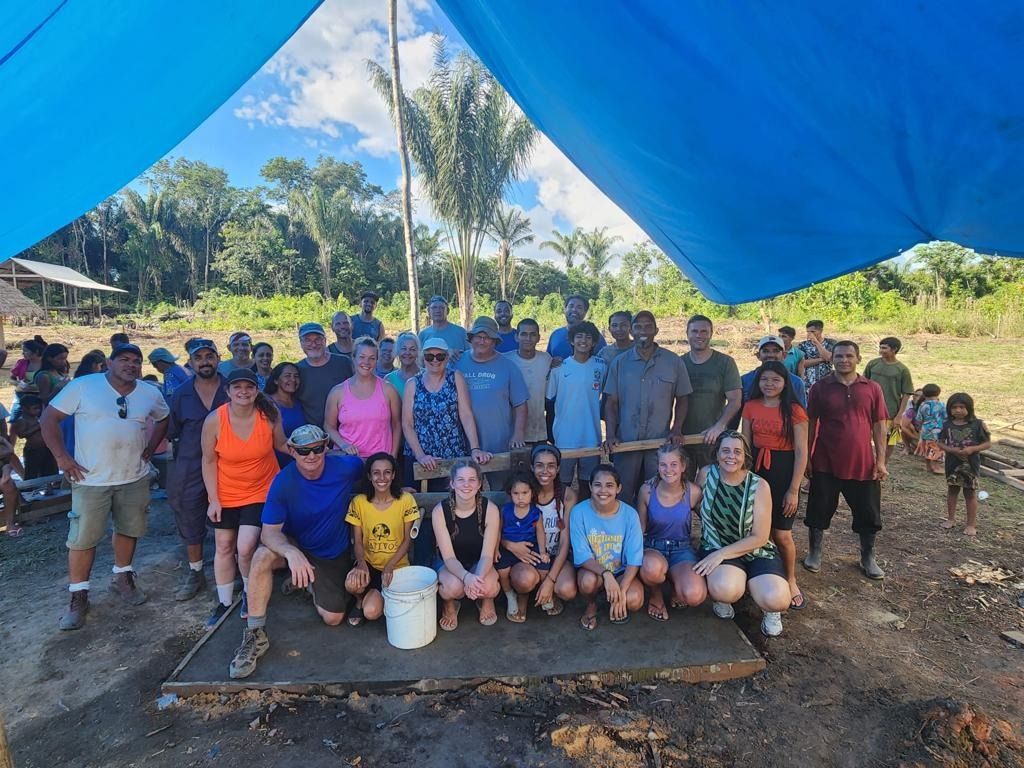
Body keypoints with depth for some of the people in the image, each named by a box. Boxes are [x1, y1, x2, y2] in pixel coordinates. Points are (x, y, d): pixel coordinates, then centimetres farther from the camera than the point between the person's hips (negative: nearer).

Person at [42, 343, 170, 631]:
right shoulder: (83, 386, -8)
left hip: (135, 478, 3)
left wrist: (149, 450, 7)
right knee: (82, 538, 3)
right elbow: (49, 418, -5)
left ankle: (122, 578, 35)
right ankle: (78, 596, 18)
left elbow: (164, 419, 18)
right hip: (91, 479, -3)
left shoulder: (150, 394, 2)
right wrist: (62, 457, -10)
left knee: (129, 530, 15)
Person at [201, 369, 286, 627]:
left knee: (245, 548, -8)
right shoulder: (214, 420, -17)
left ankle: (250, 593, 23)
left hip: (261, 491, -1)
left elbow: (280, 444, 0)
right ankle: (224, 602, 35)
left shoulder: (269, 414, -18)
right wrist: (213, 499, -6)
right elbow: (209, 461, -6)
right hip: (225, 495, 2)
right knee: (224, 547, 14)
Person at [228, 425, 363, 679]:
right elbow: (269, 532, -27)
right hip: (294, 545, -1)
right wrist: (292, 553, -47)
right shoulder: (283, 482, -24)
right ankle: (255, 635, -16)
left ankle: (313, 586, 31)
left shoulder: (346, 468, -23)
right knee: (262, 556, -33)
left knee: (333, 619, -1)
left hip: (334, 554, 1)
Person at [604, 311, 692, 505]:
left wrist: (677, 429, -7)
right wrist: (610, 435, -8)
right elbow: (611, 402, 2)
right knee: (623, 495, 10)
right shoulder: (619, 362, 2)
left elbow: (682, 399, 6)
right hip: (626, 442, 1)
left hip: (661, 442, 0)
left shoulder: (673, 362, 0)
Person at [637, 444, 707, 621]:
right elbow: (640, 529, 1)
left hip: (682, 550, 1)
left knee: (695, 596, -29)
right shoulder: (647, 490, -10)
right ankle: (655, 595, 0)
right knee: (652, 567, -38)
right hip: (653, 548, 0)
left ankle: (673, 579, 10)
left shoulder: (693, 492, -10)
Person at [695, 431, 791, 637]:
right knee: (725, 589, -34)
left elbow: (759, 537, -11)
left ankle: (770, 610, 11)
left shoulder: (759, 486, -10)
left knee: (776, 600, -28)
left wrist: (721, 554, -20)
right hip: (716, 550, 0)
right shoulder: (706, 475, -7)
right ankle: (723, 597, 5)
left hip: (756, 551, 0)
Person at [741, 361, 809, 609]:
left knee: (781, 534, 3)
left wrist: (794, 490, -9)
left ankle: (790, 581, 26)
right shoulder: (751, 407, 3)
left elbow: (801, 453, -7)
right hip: (756, 469, 3)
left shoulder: (794, 411, -7)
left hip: (783, 470, -3)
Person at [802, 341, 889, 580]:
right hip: (826, 463, -1)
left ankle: (868, 559, 31)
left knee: (868, 514, 12)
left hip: (863, 464, 2)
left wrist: (881, 460, 0)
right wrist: (806, 458, -1)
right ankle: (814, 552, 26)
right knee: (819, 511, 9)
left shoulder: (872, 389, 2)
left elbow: (879, 426, 4)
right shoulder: (820, 387, -2)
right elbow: (810, 425, 1)